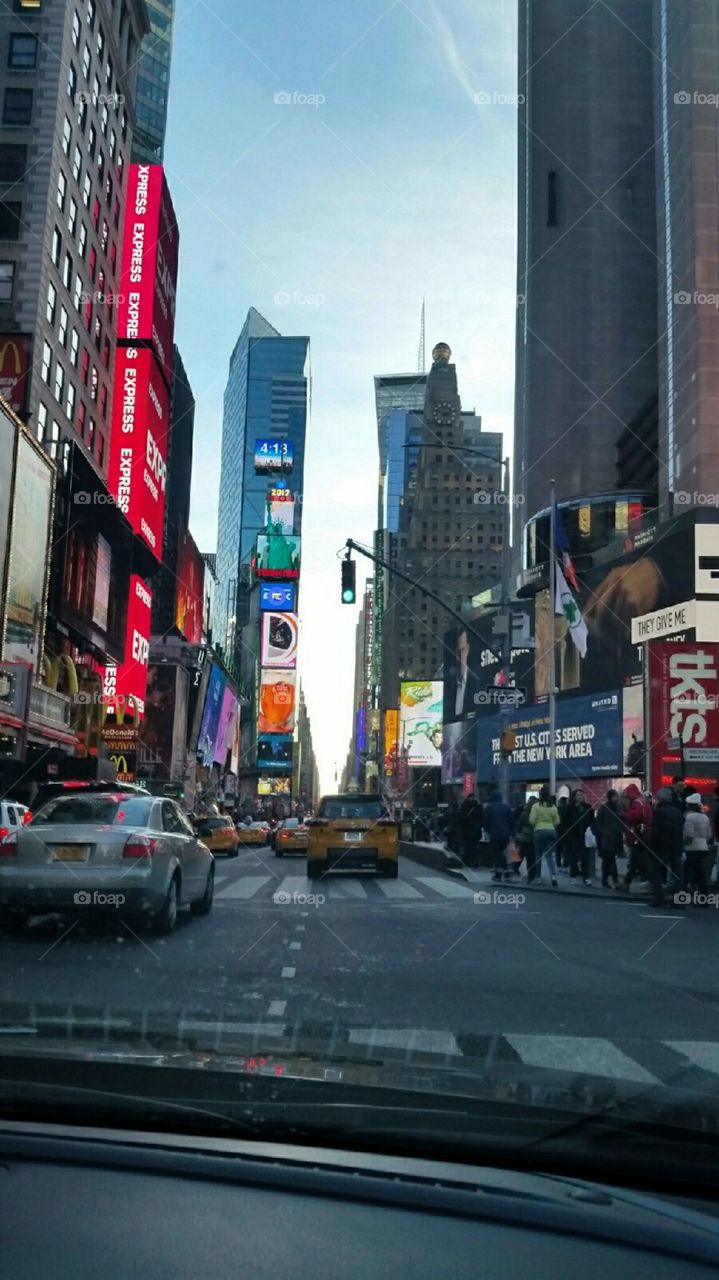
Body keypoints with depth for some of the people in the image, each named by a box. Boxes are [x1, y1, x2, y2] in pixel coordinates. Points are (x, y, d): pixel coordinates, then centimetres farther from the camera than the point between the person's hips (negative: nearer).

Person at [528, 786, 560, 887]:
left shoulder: (536, 806, -6)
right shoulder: (553, 807, 5)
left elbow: (532, 821, -9)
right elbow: (557, 822, 7)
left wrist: (534, 827, 11)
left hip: (539, 831, -3)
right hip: (551, 831, 3)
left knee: (538, 855, 10)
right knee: (550, 855, 2)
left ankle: (538, 876, 16)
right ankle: (553, 876, -14)